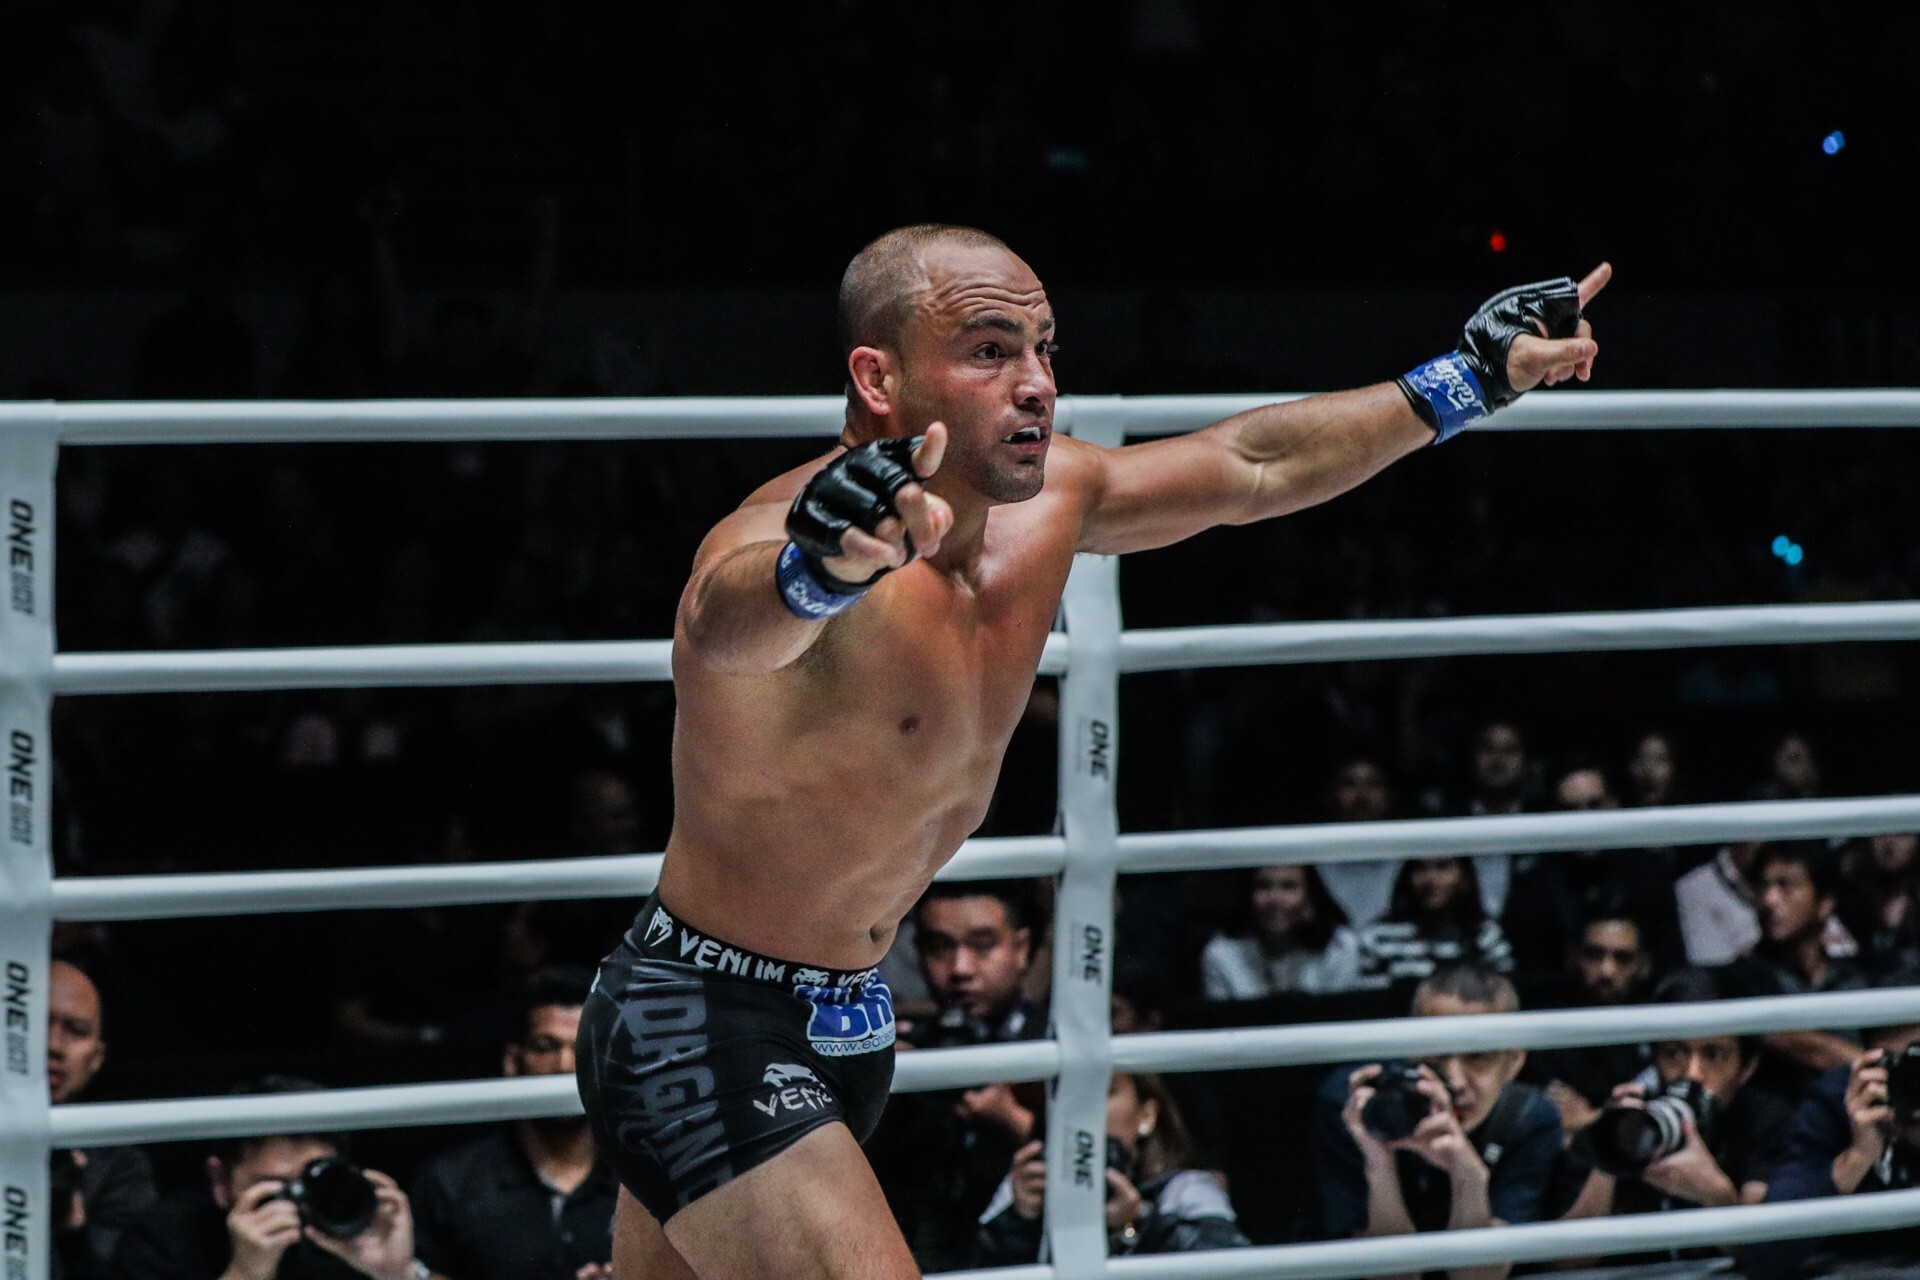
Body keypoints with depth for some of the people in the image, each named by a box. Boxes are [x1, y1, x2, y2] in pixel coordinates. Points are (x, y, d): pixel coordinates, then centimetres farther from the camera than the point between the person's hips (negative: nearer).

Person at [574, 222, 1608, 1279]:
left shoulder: (1041, 500, -1)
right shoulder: (790, 531, -27)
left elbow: (1251, 464, 15)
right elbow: (729, 623, -52)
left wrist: (1478, 375, 17)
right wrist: (832, 566, -75)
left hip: (839, 1022, 9)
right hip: (702, 1025, -9)